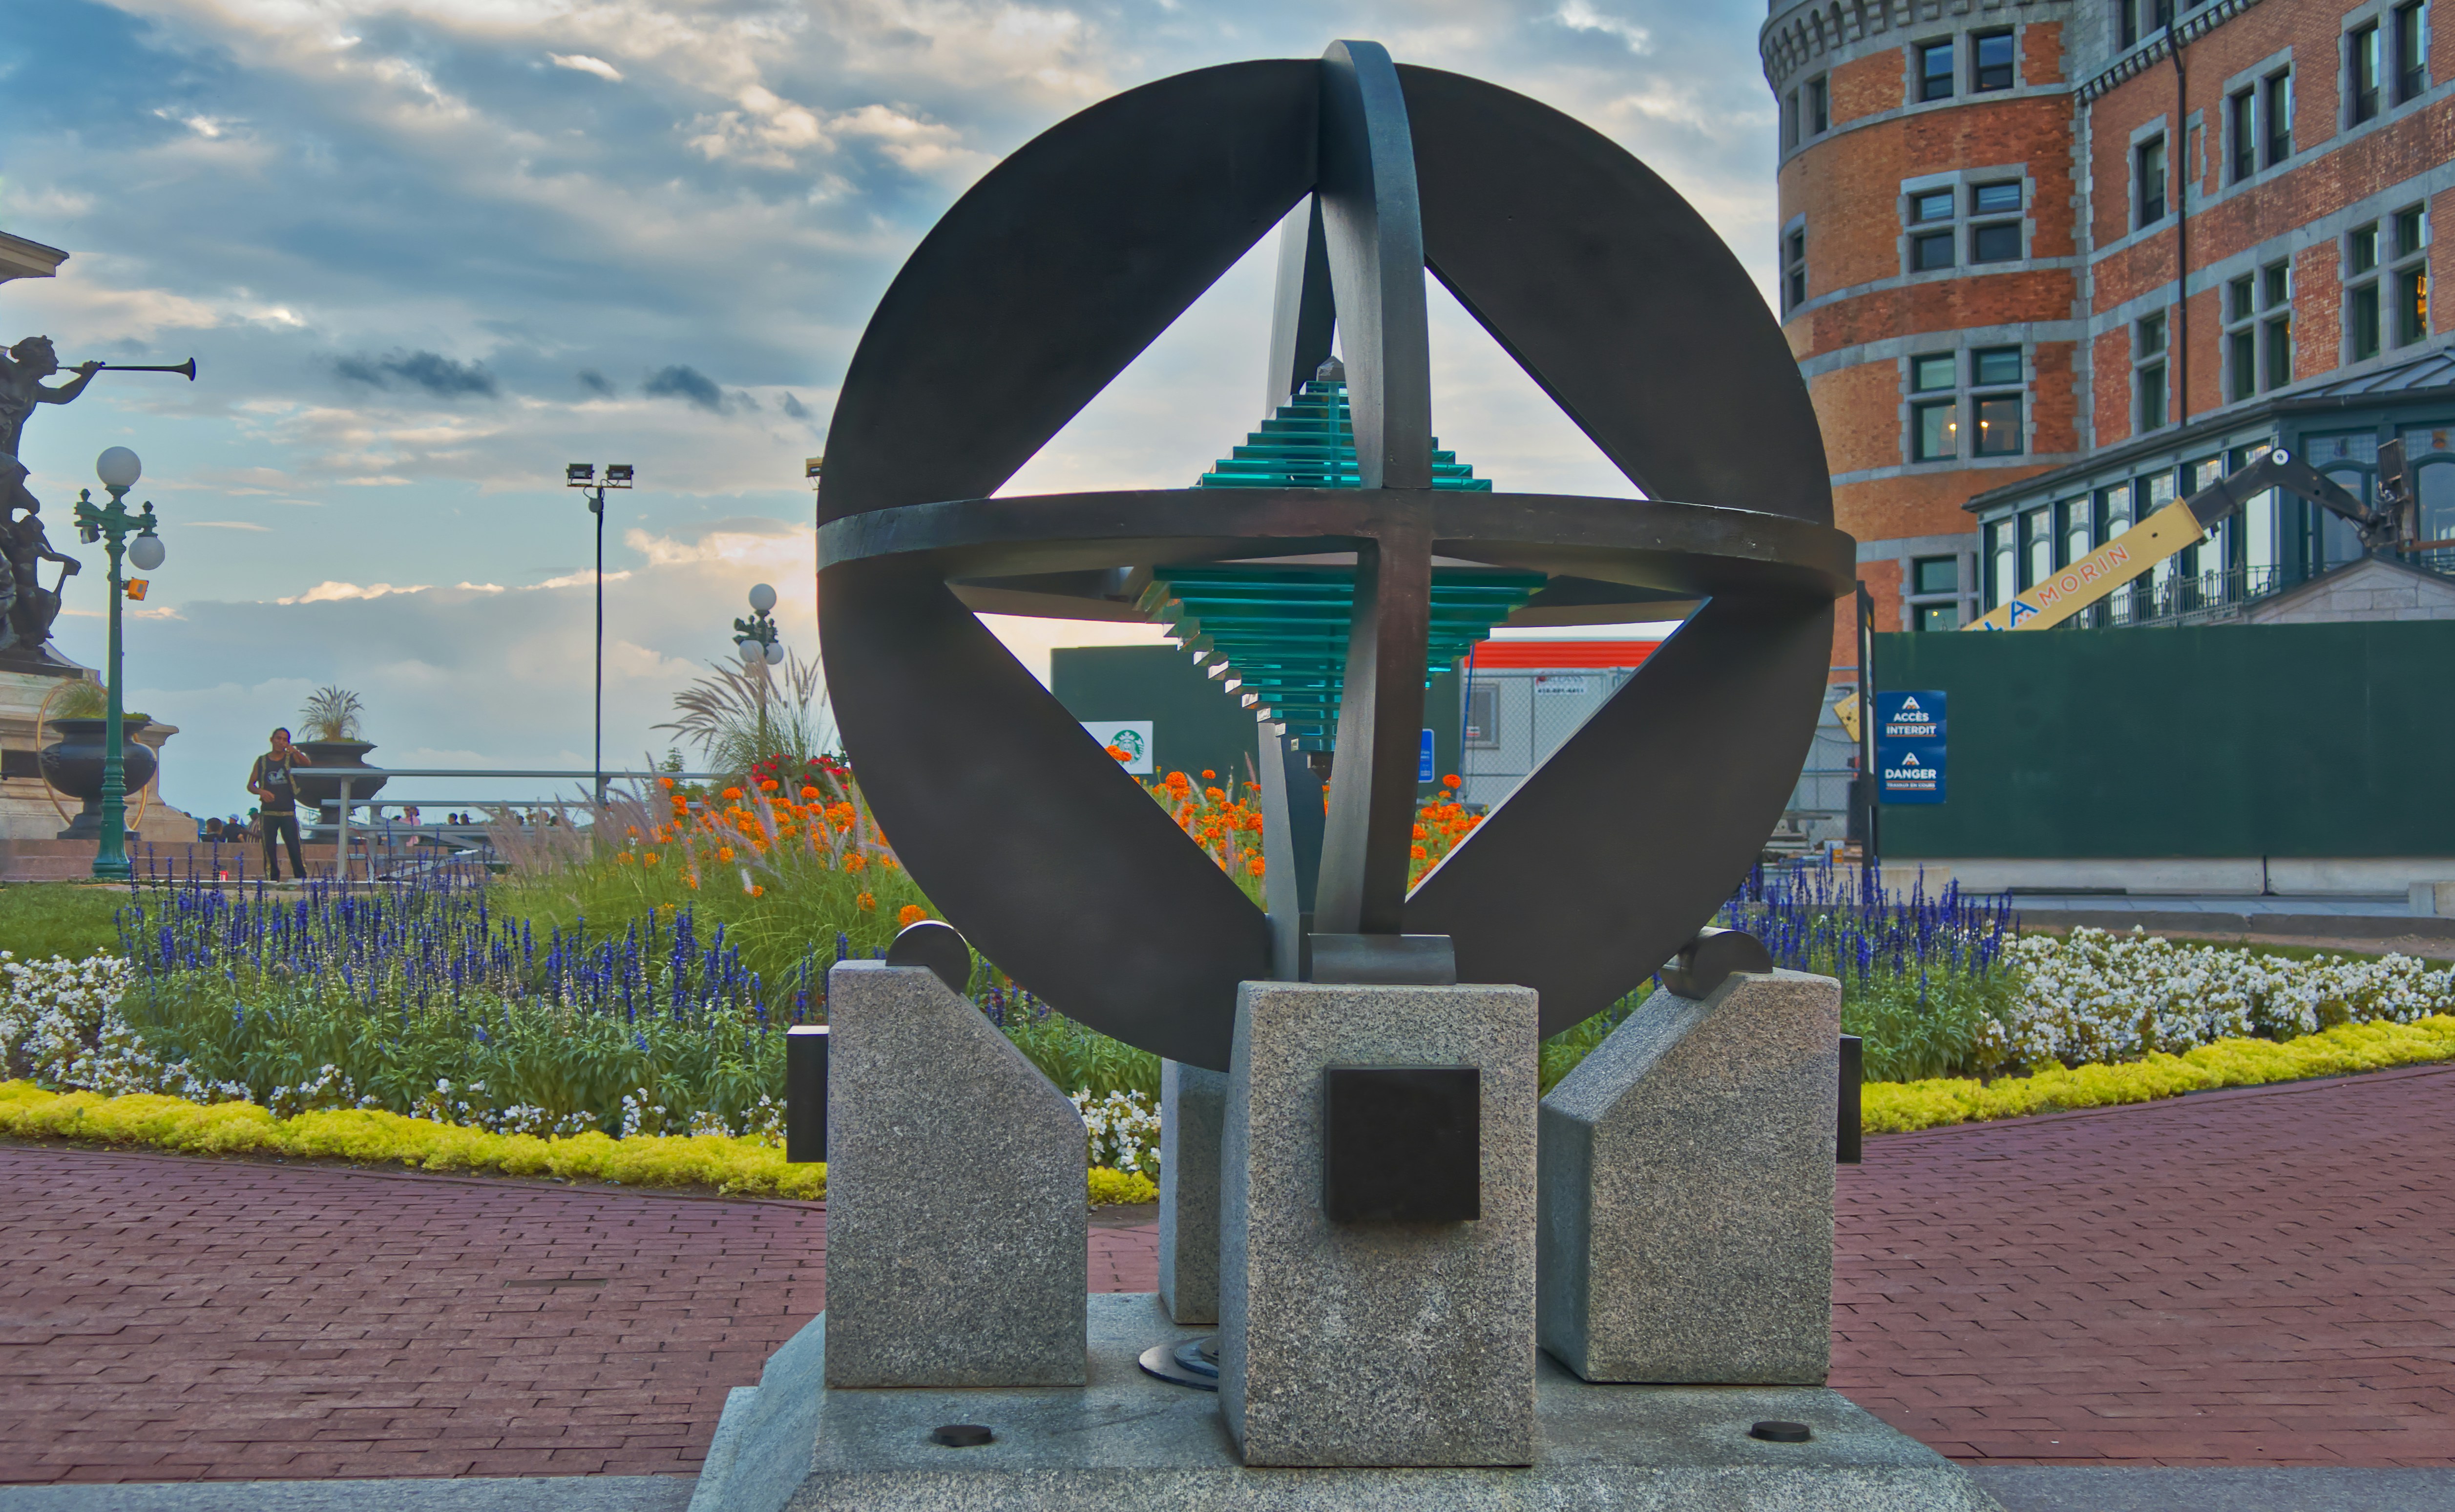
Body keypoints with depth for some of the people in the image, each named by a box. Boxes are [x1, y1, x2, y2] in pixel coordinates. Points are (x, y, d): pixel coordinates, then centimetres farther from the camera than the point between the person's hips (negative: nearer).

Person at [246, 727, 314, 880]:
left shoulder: (291, 758, 5)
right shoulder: (262, 761, 9)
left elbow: (307, 764, -15)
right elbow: (250, 785, 10)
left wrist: (294, 751, -32)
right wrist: (261, 792, -12)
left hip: (288, 811, -2)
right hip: (268, 812, 2)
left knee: (295, 846, -8)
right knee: (269, 848, 0)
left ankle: (302, 878, -6)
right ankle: (272, 879, 5)